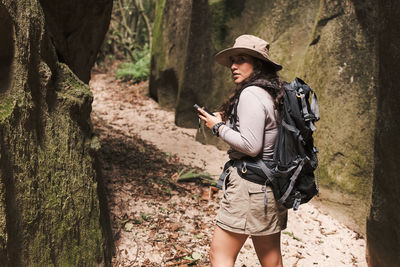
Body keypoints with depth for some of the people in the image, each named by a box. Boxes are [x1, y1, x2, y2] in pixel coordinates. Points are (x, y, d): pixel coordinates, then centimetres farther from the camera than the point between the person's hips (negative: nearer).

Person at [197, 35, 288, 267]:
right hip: (272, 184, 10)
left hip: (250, 184, -9)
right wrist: (229, 121, 13)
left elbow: (251, 146, -21)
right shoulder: (272, 94, 13)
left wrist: (219, 127, -8)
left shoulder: (250, 94, -15)